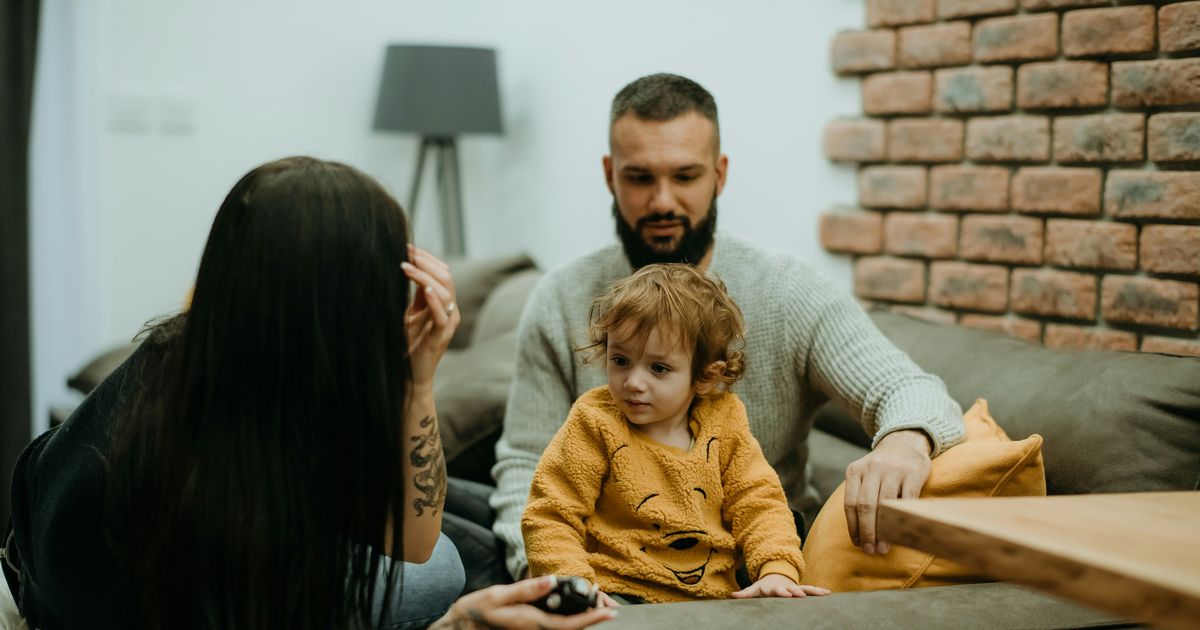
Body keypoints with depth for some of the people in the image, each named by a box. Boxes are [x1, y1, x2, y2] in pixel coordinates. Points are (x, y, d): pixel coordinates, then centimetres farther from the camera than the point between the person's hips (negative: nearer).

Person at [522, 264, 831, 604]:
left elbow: (758, 504, 6)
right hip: (622, 593, -4)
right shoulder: (595, 425, -6)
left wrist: (778, 570, -12)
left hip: (713, 598, 4)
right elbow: (551, 517, -6)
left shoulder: (723, 423, 4)